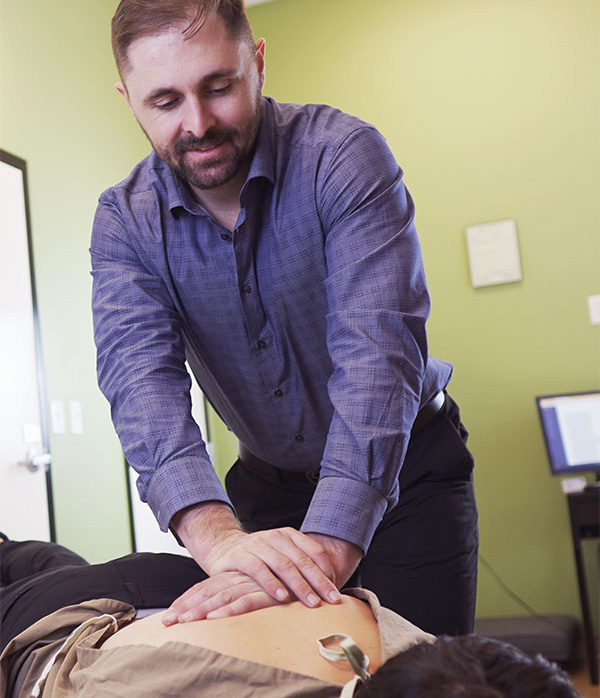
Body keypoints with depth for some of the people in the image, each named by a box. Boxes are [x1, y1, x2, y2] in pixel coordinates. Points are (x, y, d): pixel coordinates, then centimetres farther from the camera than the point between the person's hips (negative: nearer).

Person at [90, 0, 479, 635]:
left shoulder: (343, 155, -22)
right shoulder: (123, 223, -11)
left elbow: (379, 350, -33)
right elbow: (141, 376, -27)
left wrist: (325, 548, -46)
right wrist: (217, 538, -45)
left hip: (403, 467, -2)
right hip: (266, 484, 3)